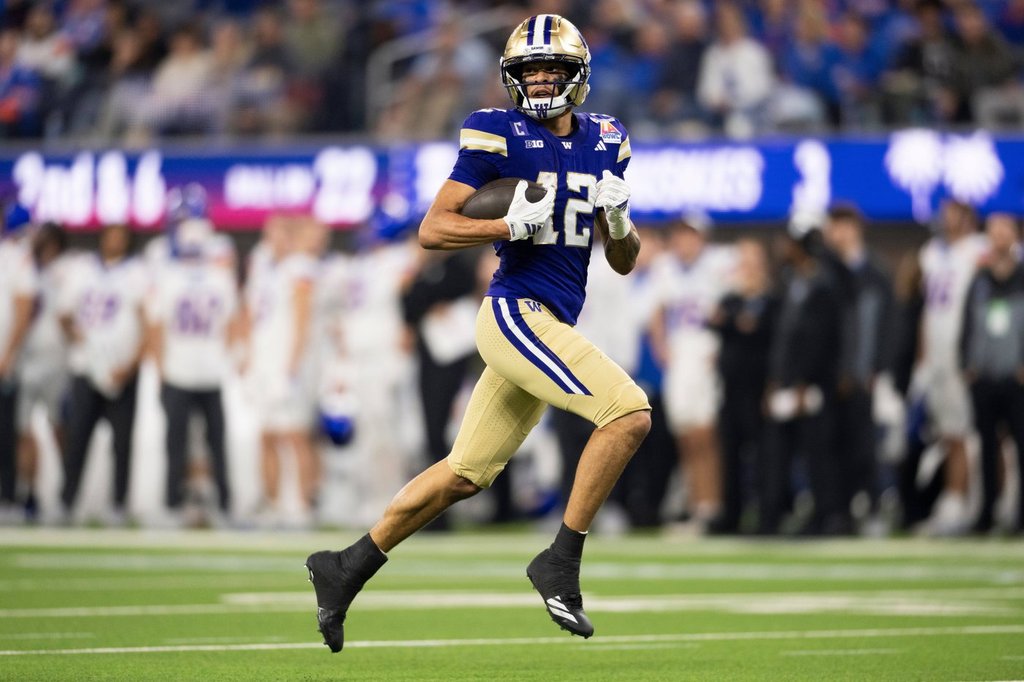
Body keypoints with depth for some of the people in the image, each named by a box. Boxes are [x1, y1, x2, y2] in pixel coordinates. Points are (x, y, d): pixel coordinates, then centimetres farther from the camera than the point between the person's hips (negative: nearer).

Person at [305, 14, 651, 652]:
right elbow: (433, 229, -8)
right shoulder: (501, 137, -6)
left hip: (550, 327, 7)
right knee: (630, 411, -21)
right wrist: (515, 225, -18)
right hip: (517, 310, -7)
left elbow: (624, 262, 17)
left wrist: (619, 219, -4)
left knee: (465, 475, 13)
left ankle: (349, 568, 23)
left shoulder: (603, 143, 13)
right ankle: (561, 562, -14)